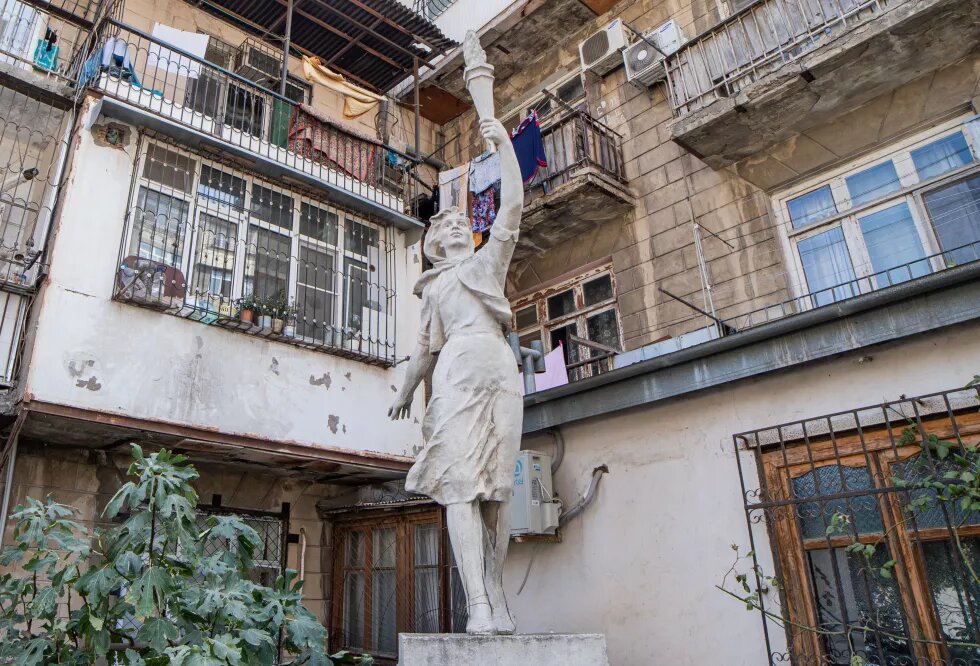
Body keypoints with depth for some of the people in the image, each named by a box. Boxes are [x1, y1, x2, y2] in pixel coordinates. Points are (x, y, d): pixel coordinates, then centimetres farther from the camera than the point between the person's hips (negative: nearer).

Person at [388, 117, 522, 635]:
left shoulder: (490, 259, 23)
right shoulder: (433, 287, 26)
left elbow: (512, 207, 11)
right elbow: (426, 346, 29)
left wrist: (504, 144, 7)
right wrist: (405, 392, 33)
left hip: (500, 370, -1)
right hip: (457, 370, 1)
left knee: (495, 487, -5)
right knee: (460, 484, -13)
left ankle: (497, 600, -2)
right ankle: (477, 604, -18)